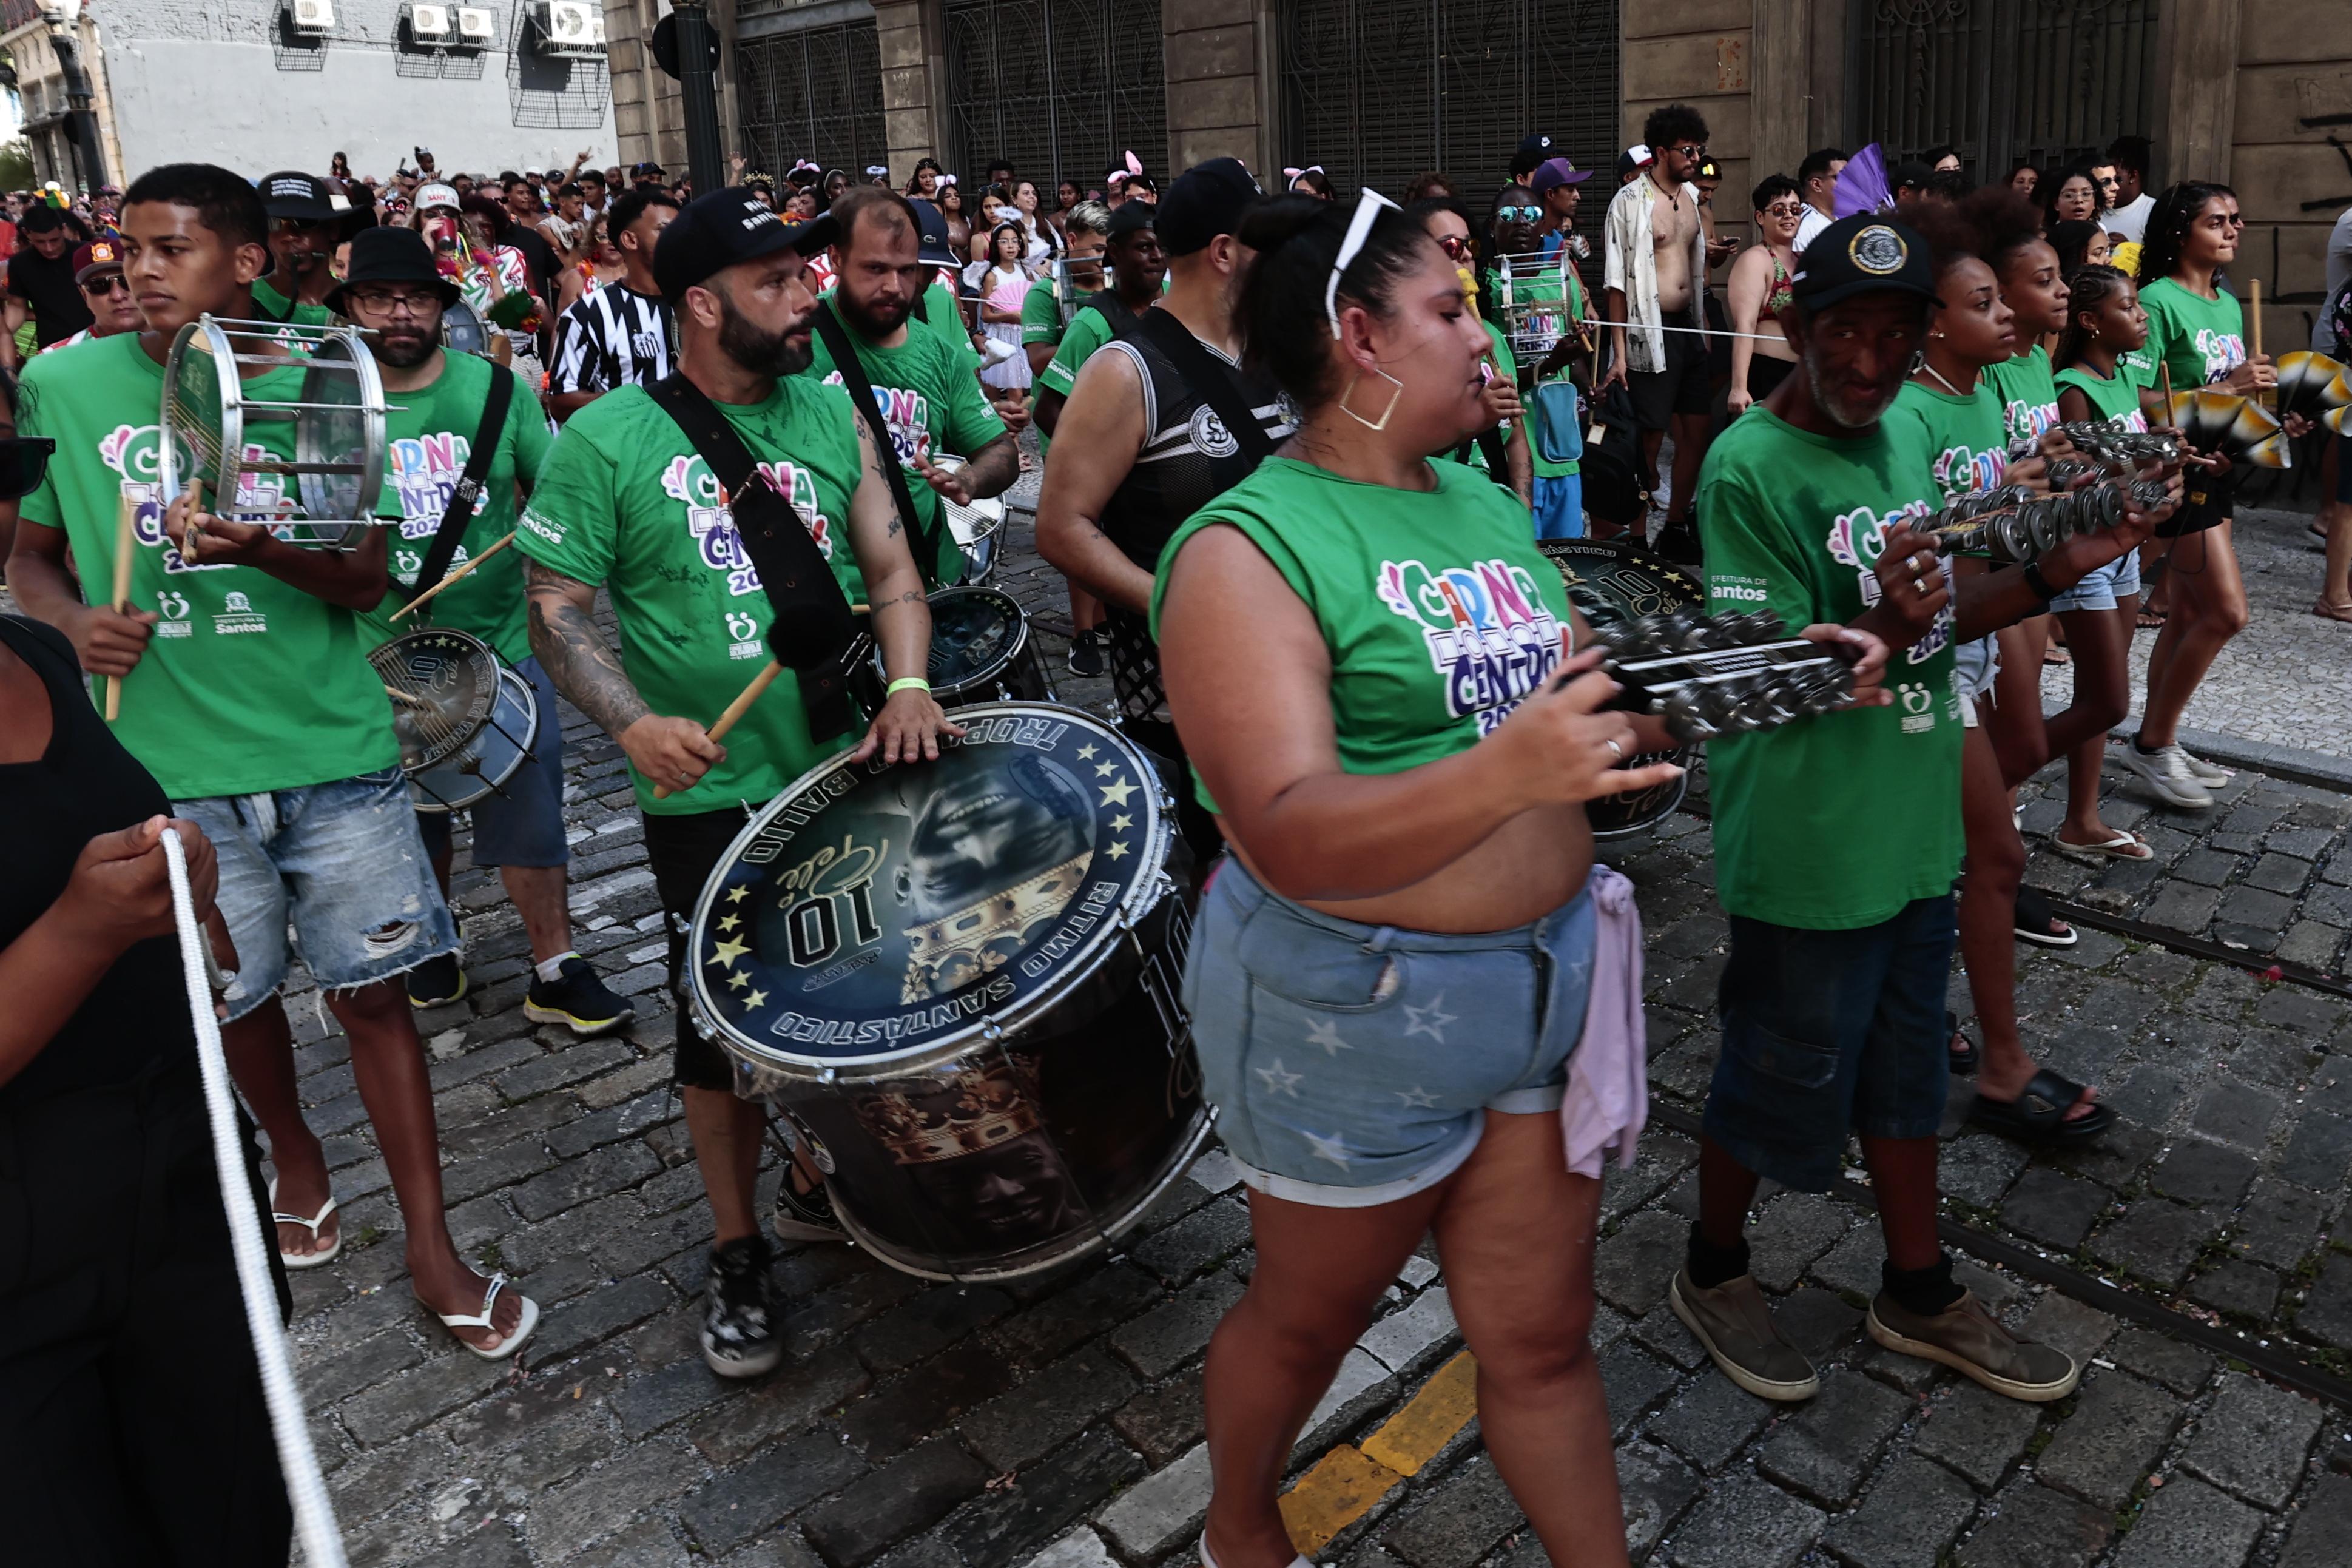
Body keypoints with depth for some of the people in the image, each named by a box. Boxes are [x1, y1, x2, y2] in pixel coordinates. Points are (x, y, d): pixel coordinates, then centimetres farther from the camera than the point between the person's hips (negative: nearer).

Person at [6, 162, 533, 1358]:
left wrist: (264, 551, -21)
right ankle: (293, 1156, 44)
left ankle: (431, 1246, 14)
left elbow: (366, 577, -1)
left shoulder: (313, 386, -1)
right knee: (236, 994, 15)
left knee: (372, 988, 3)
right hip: (174, 762, 1)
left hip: (332, 747, -1)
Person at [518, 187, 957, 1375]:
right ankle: (737, 1252, 27)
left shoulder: (832, 415, 5)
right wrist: (635, 723, -22)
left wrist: (909, 685, -13)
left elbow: (891, 569, 5)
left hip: (850, 773, 4)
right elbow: (557, 609, -5)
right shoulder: (606, 441, -7)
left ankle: (820, 1185, 39)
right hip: (709, 794, -3)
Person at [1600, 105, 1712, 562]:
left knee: (1696, 434, 11)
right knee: (1650, 439, -2)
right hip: (1651, 331, -7)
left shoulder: (1692, 196, 12)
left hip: (1690, 327, 7)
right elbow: (1616, 281, -12)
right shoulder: (1630, 202, -10)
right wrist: (1619, 352, -16)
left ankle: (1676, 526, 25)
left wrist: (1706, 329, 17)